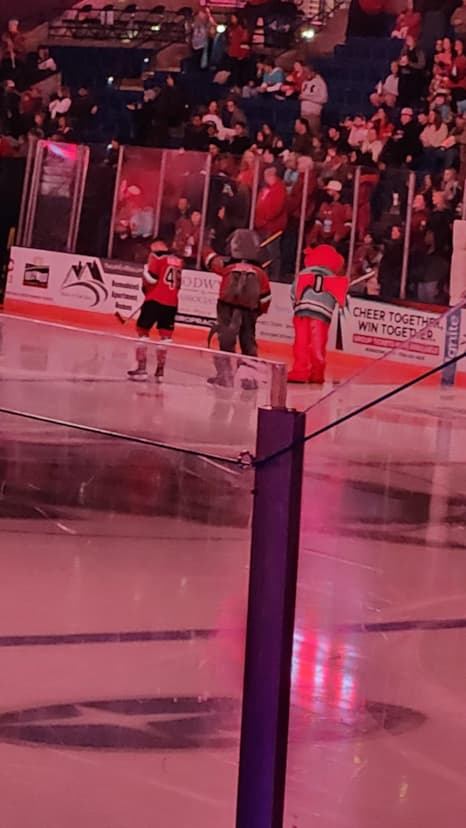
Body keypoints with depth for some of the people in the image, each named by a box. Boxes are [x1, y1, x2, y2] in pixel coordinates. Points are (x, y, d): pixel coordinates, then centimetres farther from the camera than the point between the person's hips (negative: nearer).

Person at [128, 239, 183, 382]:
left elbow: (151, 278, -10)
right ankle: (160, 370, 5)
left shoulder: (156, 256, -3)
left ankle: (141, 368, 0)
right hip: (172, 303, 5)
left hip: (155, 300, -5)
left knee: (143, 331, 6)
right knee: (165, 335, 8)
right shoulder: (178, 261, 15)